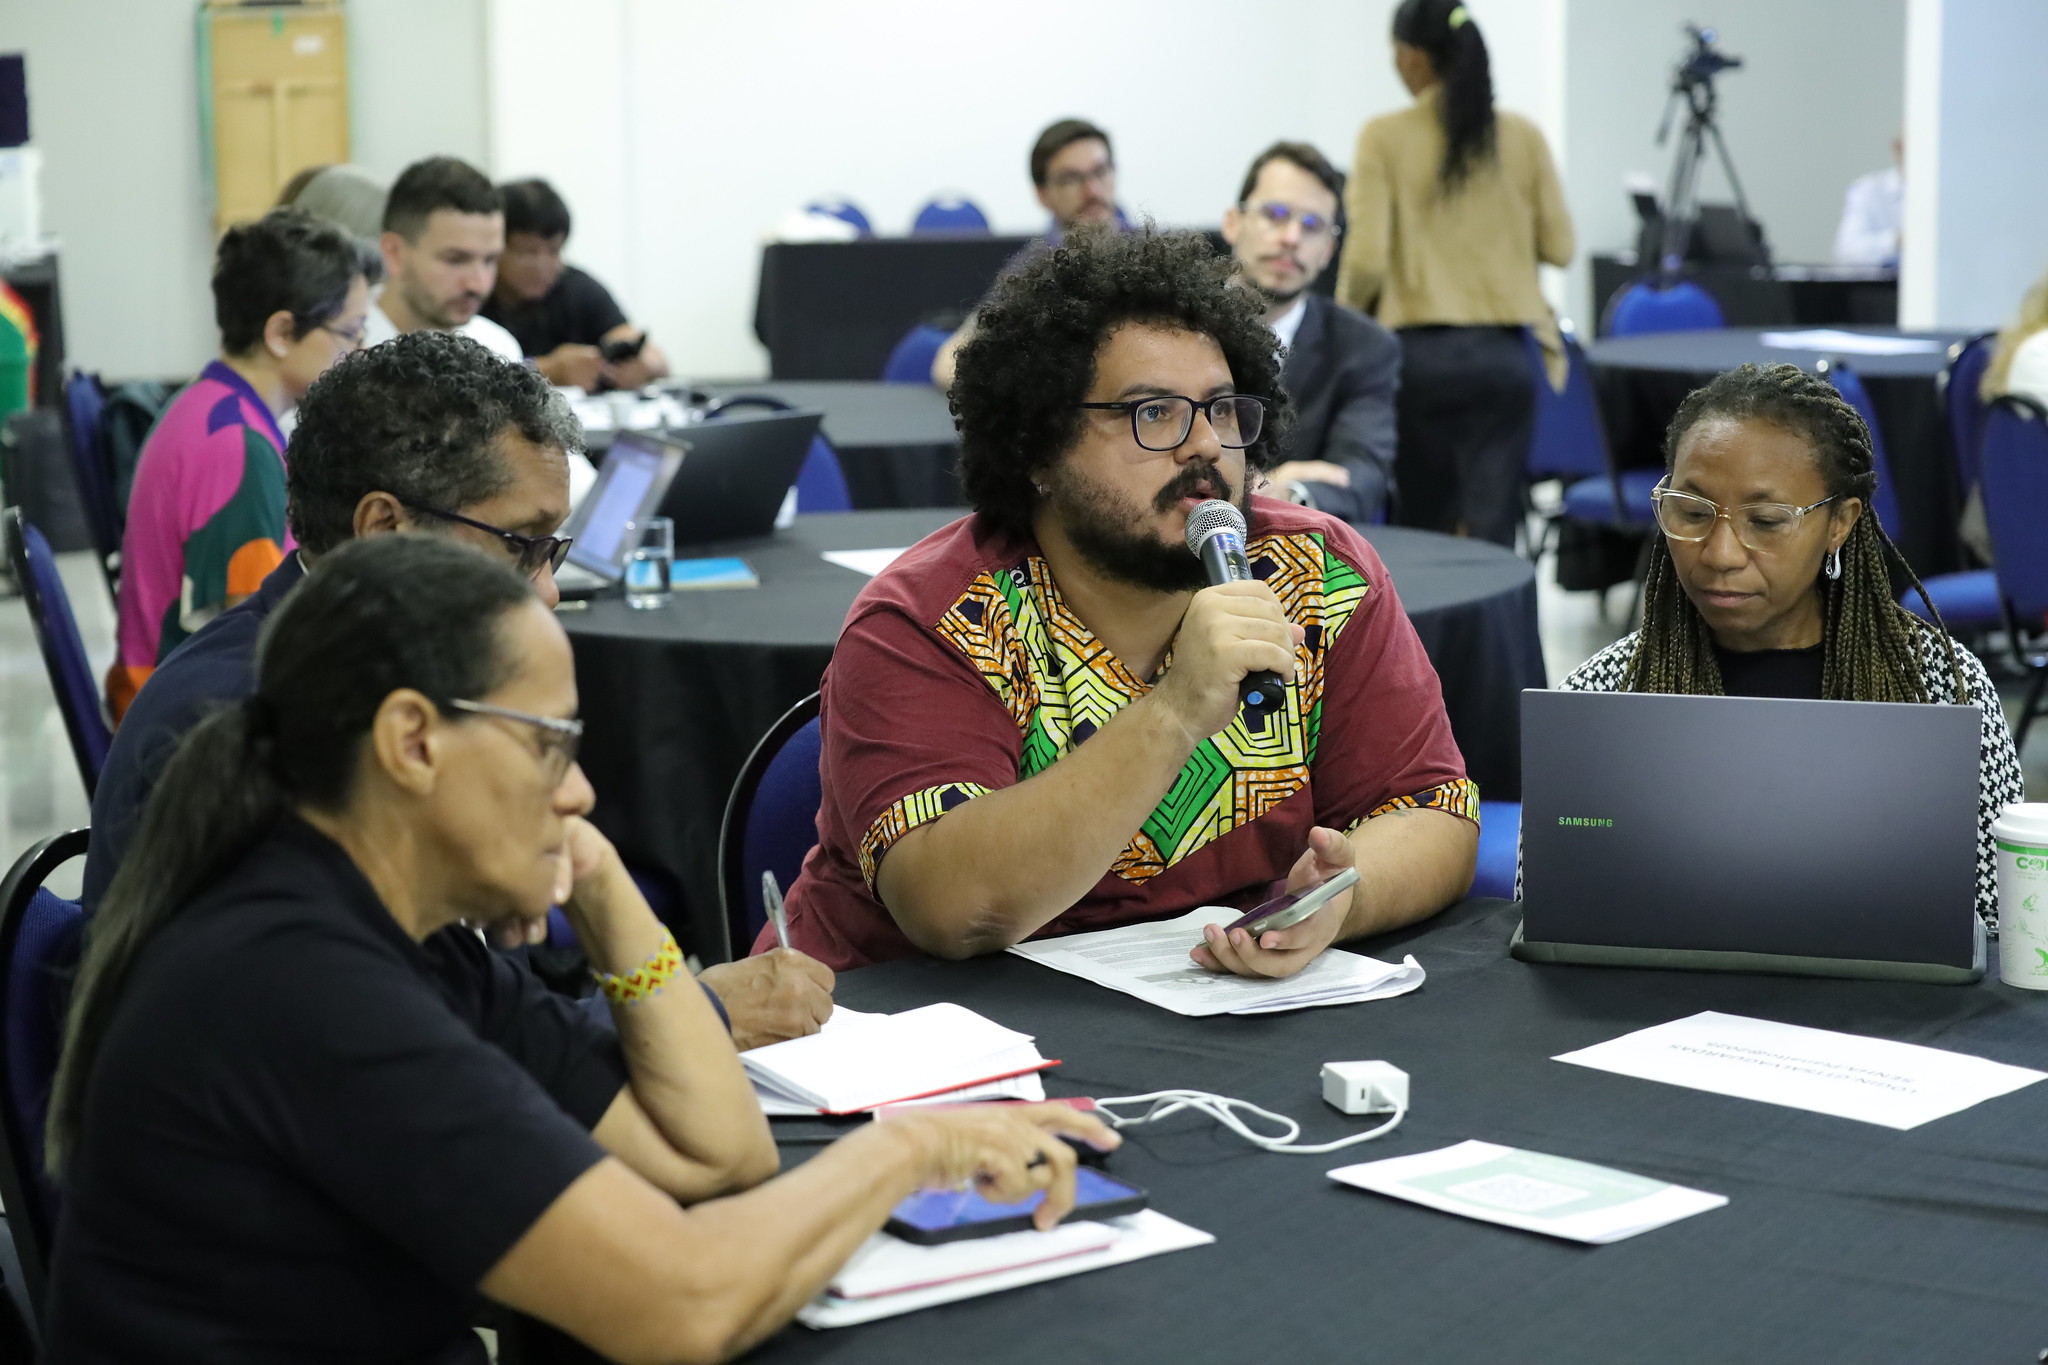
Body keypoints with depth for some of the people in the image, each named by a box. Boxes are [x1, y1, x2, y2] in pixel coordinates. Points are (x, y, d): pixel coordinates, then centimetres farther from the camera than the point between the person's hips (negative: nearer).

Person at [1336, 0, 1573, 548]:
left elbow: (1367, 258, -10)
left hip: (1418, 353, -1)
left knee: (1422, 525, 14)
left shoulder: (1385, 137, -6)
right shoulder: (1522, 136, 1)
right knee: (1491, 529, 0)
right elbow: (1559, 246, 5)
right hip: (1503, 353, 1)